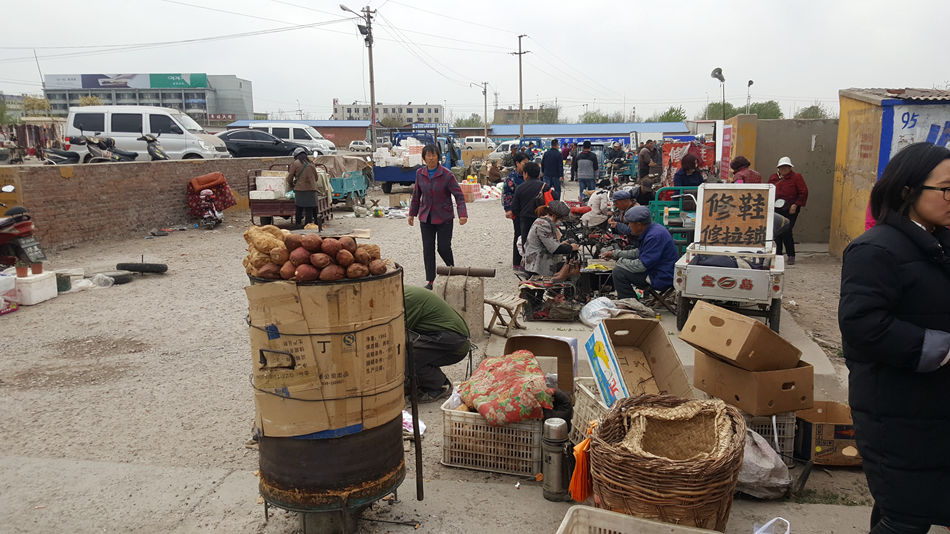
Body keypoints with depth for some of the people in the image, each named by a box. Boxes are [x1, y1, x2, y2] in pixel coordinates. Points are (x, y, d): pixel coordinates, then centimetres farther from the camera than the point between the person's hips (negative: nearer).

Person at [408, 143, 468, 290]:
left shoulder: (447, 175, -10)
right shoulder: (420, 174, 2)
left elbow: (459, 195, -10)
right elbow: (416, 195, 15)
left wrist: (462, 214, -22)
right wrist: (412, 213, 19)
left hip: (444, 217, -3)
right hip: (426, 217, 3)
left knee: (444, 248, -1)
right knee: (428, 249, 2)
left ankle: (452, 268, 31)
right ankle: (430, 280, 12)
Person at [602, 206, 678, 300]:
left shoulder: (654, 236, -25)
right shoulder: (652, 229, 7)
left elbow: (642, 266, -25)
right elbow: (638, 252, 20)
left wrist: (621, 261, -9)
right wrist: (614, 254, 18)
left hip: (663, 279, -11)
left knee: (618, 272, -15)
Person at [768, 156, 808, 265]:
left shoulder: (796, 177, 2)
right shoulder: (773, 178, 15)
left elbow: (803, 192, -1)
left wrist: (796, 205, -9)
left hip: (790, 210, -5)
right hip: (776, 210, 5)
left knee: (787, 232, -13)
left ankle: (791, 256, -2)